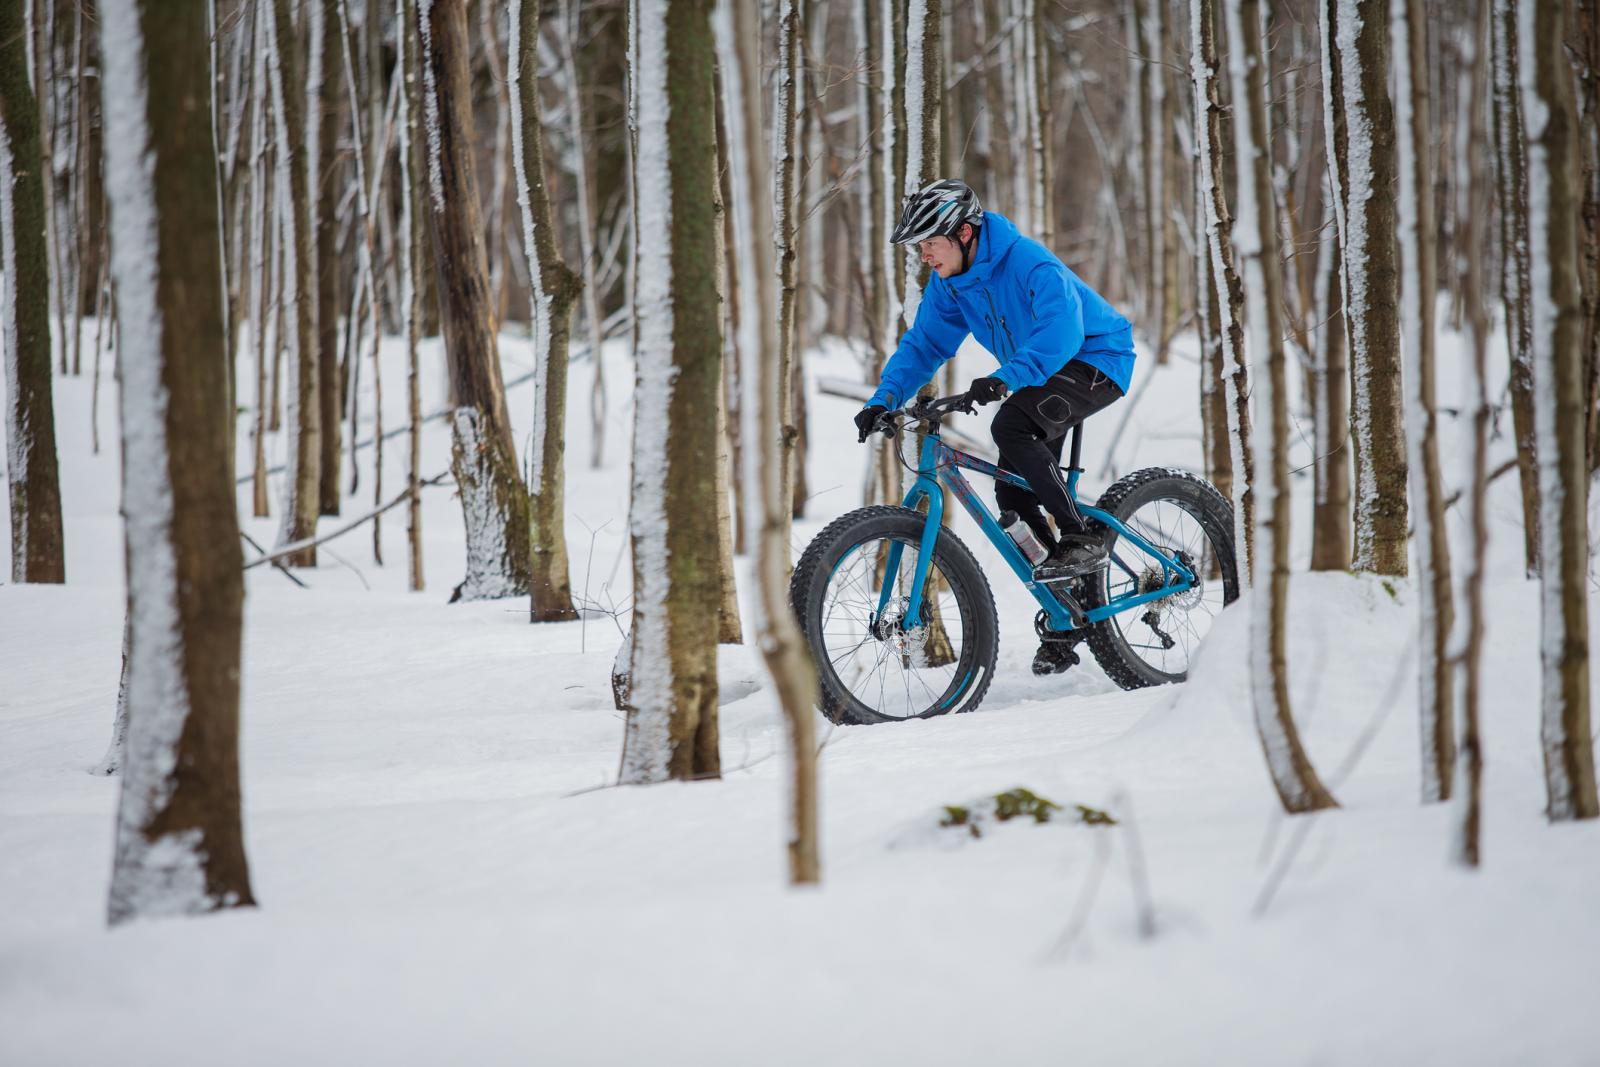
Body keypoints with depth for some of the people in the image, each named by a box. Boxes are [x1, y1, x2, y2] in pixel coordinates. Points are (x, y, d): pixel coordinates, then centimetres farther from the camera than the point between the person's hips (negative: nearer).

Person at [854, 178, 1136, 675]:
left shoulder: (1027, 261, -28)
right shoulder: (948, 284, -2)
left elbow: (1061, 329, -41)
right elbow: (923, 346, 4)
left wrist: (1006, 379, -55)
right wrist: (884, 400, -12)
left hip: (1096, 361, -9)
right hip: (1040, 374, 9)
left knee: (1010, 426, -33)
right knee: (1014, 496, 0)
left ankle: (1081, 541, -25)